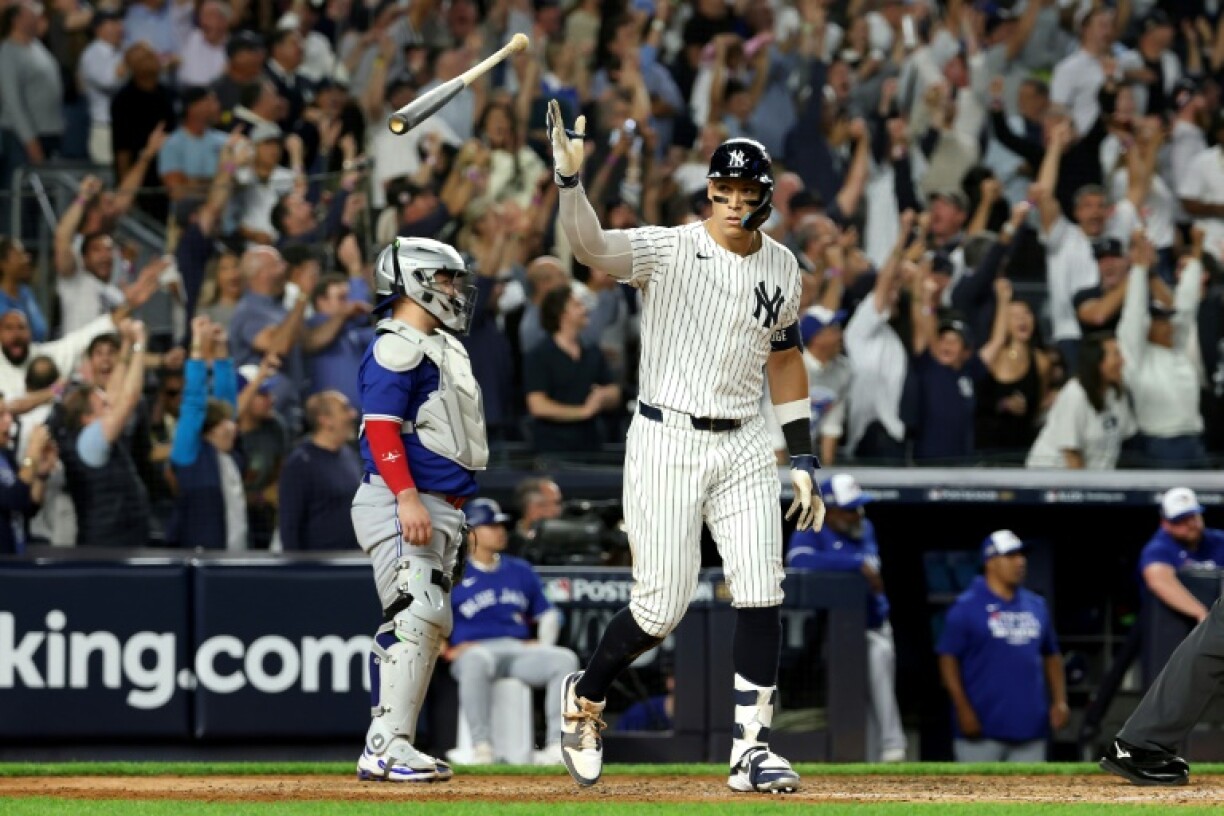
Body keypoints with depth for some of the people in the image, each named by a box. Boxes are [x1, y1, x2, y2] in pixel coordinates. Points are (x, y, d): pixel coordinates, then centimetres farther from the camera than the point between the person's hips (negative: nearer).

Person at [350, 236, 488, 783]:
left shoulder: (441, 347, 21)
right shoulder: (397, 347, -10)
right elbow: (381, 426, -19)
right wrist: (407, 497, -28)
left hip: (441, 508, 10)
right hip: (401, 504, -10)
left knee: (430, 624, 9)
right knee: (416, 616, -19)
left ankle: (385, 750, 12)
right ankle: (387, 747, -22)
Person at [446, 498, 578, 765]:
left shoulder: (520, 571, 21)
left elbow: (547, 613, 27)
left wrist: (544, 644, 9)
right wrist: (446, 650, -9)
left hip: (520, 650, 5)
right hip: (474, 649, -5)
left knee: (564, 659, -23)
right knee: (476, 661, -42)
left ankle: (558, 745, -29)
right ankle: (481, 746, -40)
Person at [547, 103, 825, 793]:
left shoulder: (783, 268, 7)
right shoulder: (667, 250, -10)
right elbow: (592, 246, -28)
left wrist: (804, 459, 14)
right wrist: (570, 178, -47)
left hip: (744, 445, 4)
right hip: (666, 444, -4)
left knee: (762, 594, -7)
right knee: (662, 606, -3)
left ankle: (752, 750, -1)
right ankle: (586, 698, 25)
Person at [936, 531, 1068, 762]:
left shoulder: (1036, 606, 14)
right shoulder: (967, 606, -4)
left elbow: (1051, 656, 20)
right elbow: (948, 658, -7)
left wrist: (1059, 701, 9)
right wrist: (963, 708, -14)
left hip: (1030, 726, 6)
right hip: (983, 729, -6)